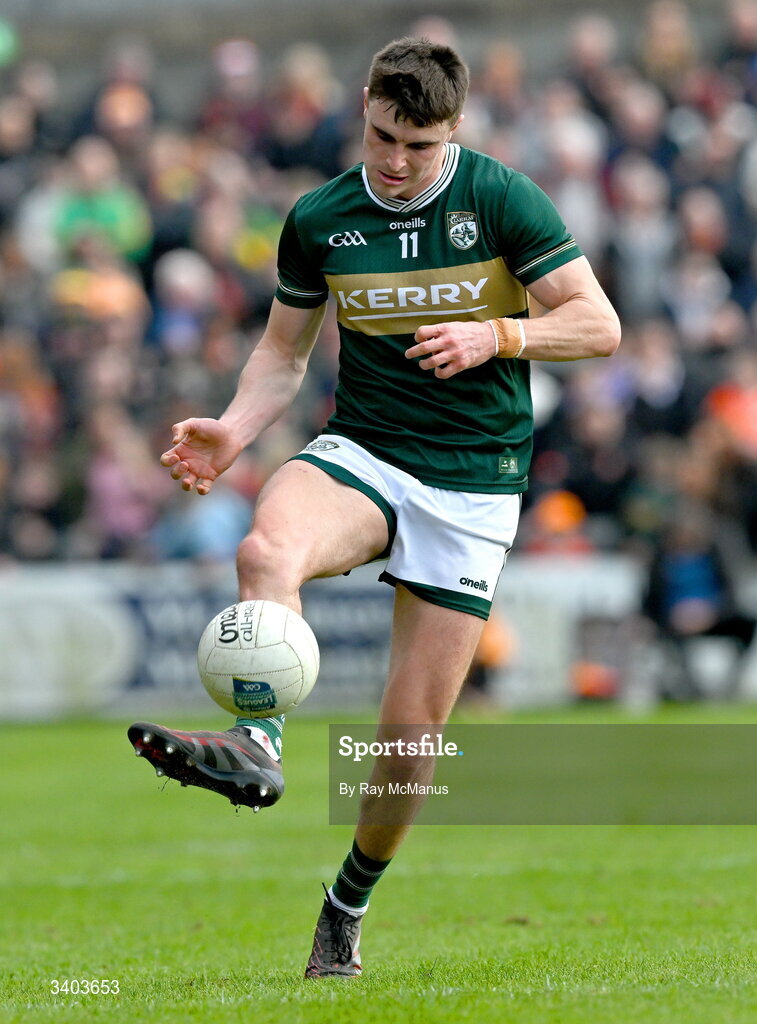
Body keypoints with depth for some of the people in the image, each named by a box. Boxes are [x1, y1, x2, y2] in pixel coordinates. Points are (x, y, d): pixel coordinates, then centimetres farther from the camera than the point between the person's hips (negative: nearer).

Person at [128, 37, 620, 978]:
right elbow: (284, 350, 13)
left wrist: (495, 335, -22)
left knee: (413, 728, -1)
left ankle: (350, 902, 21)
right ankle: (256, 745, -47)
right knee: (267, 550, -36)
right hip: (360, 452, 2)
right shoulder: (318, 220, 1)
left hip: (473, 483, -2)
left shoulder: (503, 201, -7)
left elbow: (598, 325, -6)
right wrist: (236, 429, -6)